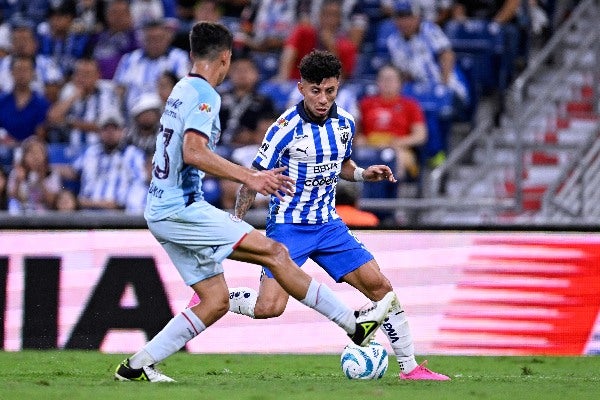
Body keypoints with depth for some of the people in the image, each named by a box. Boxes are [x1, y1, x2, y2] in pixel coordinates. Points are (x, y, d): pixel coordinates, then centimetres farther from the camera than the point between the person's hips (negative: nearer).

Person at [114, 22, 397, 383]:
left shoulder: (182, 91, 18)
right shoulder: (203, 95, -12)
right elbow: (194, 152, -26)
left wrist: (253, 176, 27)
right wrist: (248, 177, -25)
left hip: (161, 213, 10)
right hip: (182, 209, -10)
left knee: (216, 300, 8)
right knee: (275, 252, -9)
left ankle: (137, 366, 6)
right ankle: (354, 324, -8)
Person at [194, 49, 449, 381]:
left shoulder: (344, 123, 2)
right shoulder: (286, 128, -16)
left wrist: (364, 174, 1)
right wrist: (234, 225, -14)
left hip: (328, 225, 6)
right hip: (288, 226, -5)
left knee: (379, 285, -2)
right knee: (269, 307, -19)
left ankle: (410, 367, 8)